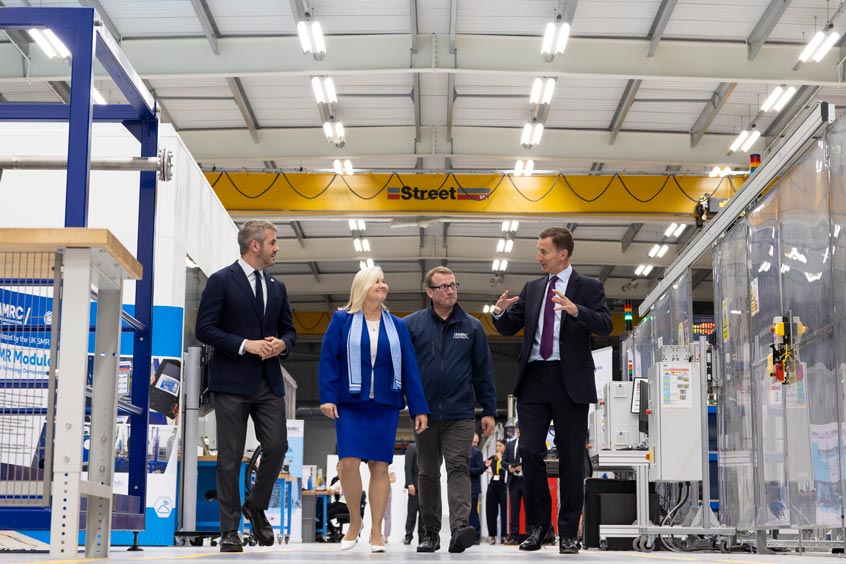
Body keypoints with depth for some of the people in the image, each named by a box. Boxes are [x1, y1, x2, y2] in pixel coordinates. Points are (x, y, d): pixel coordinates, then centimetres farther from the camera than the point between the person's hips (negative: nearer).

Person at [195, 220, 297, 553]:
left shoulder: (277, 287, 15)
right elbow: (204, 329, -8)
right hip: (232, 381, -5)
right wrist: (245, 345, -17)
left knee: (277, 448, -3)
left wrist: (282, 344, -3)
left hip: (269, 383, 5)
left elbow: (289, 330, 20)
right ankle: (229, 530, 7)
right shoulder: (221, 281, -3)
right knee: (230, 458, 0)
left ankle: (256, 507, 22)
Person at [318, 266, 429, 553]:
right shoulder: (341, 320, 2)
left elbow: (409, 368, 7)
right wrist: (328, 397, -14)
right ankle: (355, 521, 10)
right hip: (350, 404, -2)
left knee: (380, 467, 0)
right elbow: (327, 361, -2)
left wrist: (418, 408, 1)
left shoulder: (397, 325, 9)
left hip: (385, 406, 2)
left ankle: (376, 532, 7)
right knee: (349, 462, -12)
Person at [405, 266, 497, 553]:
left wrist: (489, 411, 3)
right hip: (424, 414, 1)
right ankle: (431, 533, 17)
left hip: (460, 415, -1)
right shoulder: (411, 325, 3)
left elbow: (483, 371, 7)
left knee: (458, 468, -12)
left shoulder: (472, 327, 6)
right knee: (428, 474, 9)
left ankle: (460, 527, -23)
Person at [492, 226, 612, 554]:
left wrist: (575, 310, -28)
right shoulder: (532, 289, 15)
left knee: (570, 458, 1)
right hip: (533, 379, 4)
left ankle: (568, 533, 8)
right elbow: (509, 329, 16)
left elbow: (605, 325, -12)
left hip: (569, 381, -4)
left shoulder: (588, 288, 2)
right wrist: (501, 312, -6)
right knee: (530, 452, -1)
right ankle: (537, 525, 9)